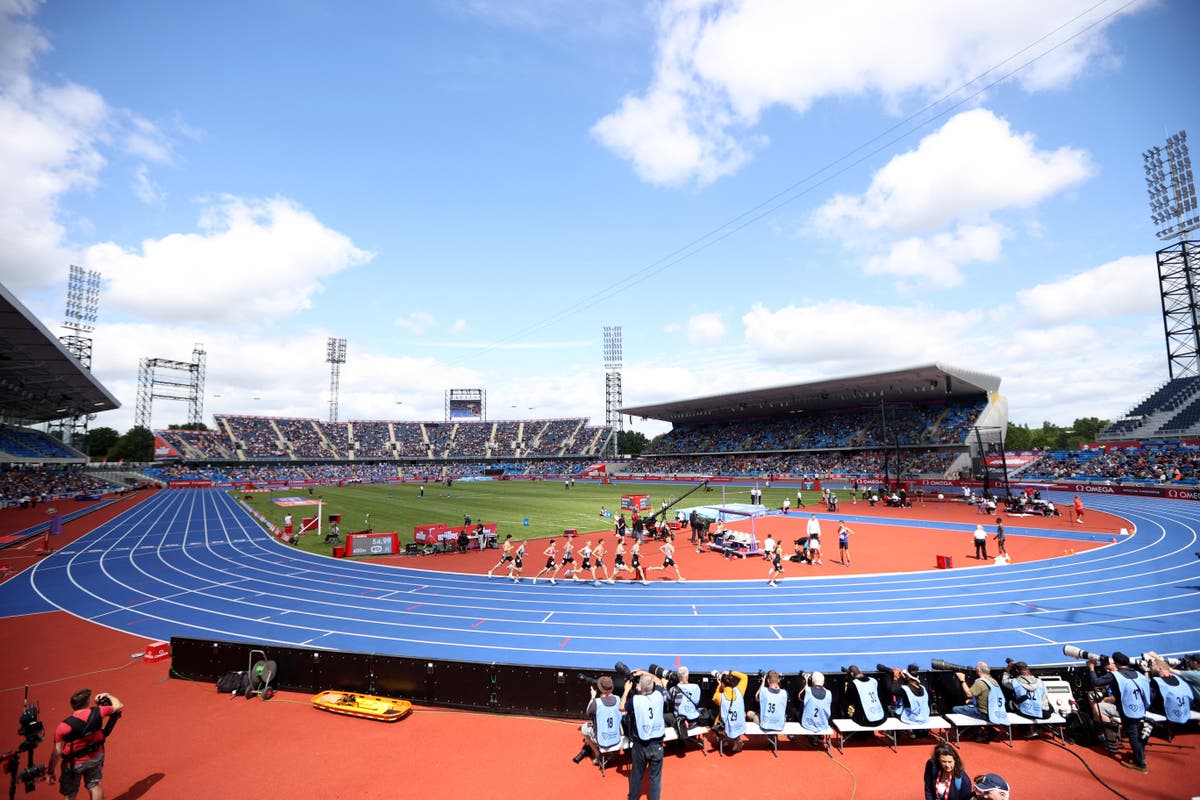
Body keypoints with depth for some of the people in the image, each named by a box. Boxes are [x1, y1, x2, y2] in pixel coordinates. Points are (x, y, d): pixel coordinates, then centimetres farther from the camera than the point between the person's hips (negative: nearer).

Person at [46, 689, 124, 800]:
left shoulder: (64, 726, -27)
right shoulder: (97, 712, -21)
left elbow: (56, 753, -18)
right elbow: (119, 705, -1)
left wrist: (50, 772, -3)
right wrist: (107, 696, 13)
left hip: (74, 763, -2)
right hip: (95, 757, 3)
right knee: (94, 785, 24)